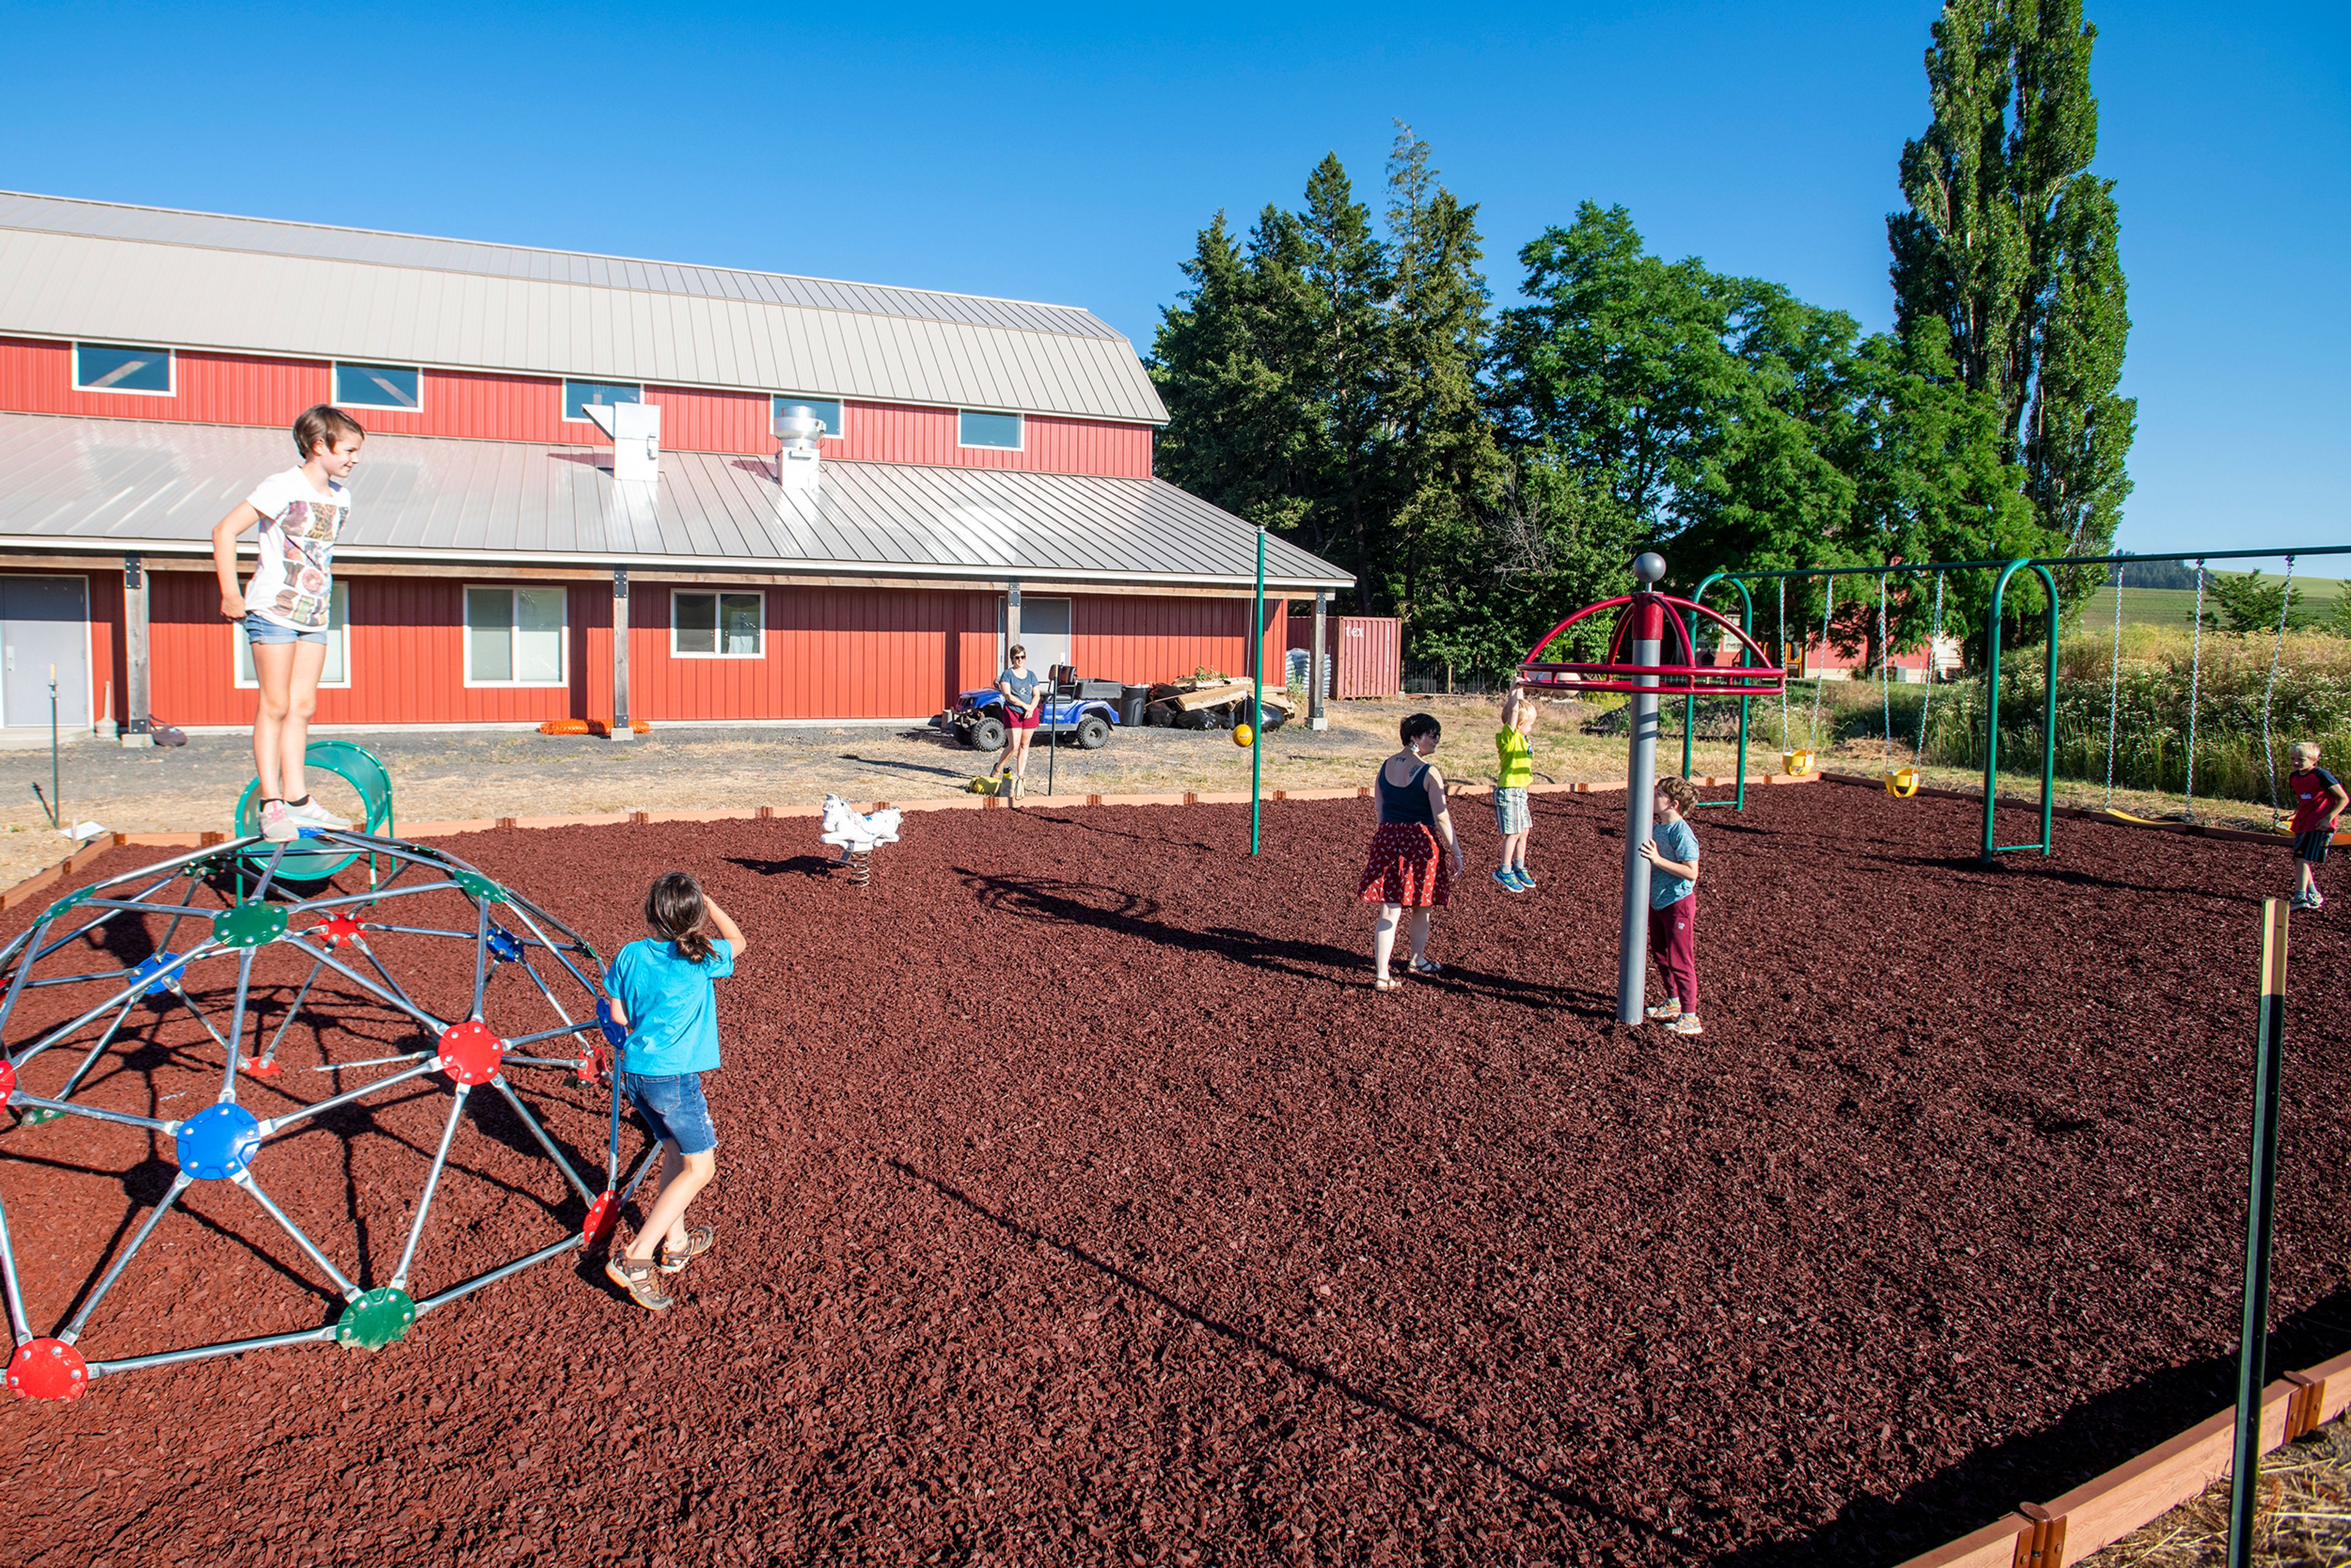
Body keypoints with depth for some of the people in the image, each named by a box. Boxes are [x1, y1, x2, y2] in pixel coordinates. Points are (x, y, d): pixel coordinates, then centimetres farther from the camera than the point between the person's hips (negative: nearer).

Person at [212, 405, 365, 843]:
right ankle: (271, 804, 1)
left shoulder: (340, 497, 9)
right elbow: (224, 531, -14)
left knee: (303, 706, 7)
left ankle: (297, 798, 12)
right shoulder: (283, 488, -13)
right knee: (275, 706, -4)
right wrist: (231, 595, -15)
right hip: (273, 610, -7)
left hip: (315, 614, 7)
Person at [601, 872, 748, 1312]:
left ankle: (675, 1244, 33)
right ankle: (636, 1257, -4)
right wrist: (709, 903, 13)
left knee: (675, 1152, 22)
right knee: (699, 1168, 4)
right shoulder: (702, 959, -12)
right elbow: (739, 943, 10)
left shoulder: (630, 956, -2)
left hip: (634, 1073, 6)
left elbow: (619, 1016, 6)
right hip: (675, 1077, -6)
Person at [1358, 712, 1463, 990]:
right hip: (1420, 841, -4)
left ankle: (1381, 973, -3)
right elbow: (1441, 817, -14)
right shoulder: (1429, 772, -12)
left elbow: (1380, 811, 11)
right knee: (1422, 908, 17)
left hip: (1387, 839, 5)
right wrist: (1455, 851, -9)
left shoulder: (1385, 767, 6)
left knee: (1389, 910, 3)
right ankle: (1417, 961, 35)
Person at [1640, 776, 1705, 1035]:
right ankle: (1673, 1002, 36)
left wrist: (1657, 859, -28)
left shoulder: (1682, 834, -21)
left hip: (1678, 903, -9)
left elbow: (1691, 872, -26)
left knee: (1680, 961, -4)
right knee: (1661, 955, 20)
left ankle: (1690, 1017, 4)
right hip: (1657, 902, 9)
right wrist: (1642, 856, 1)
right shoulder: (1658, 829, 6)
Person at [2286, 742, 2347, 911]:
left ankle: (2300, 898, -17)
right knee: (2299, 860, 8)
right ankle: (2314, 896, 22)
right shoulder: (2294, 778, 9)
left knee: (2303, 859, -16)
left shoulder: (2322, 776, -14)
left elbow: (2344, 799, -11)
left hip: (2320, 825, -8)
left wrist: (2328, 818, -19)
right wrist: (2295, 815, 8)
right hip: (2303, 824, 8)